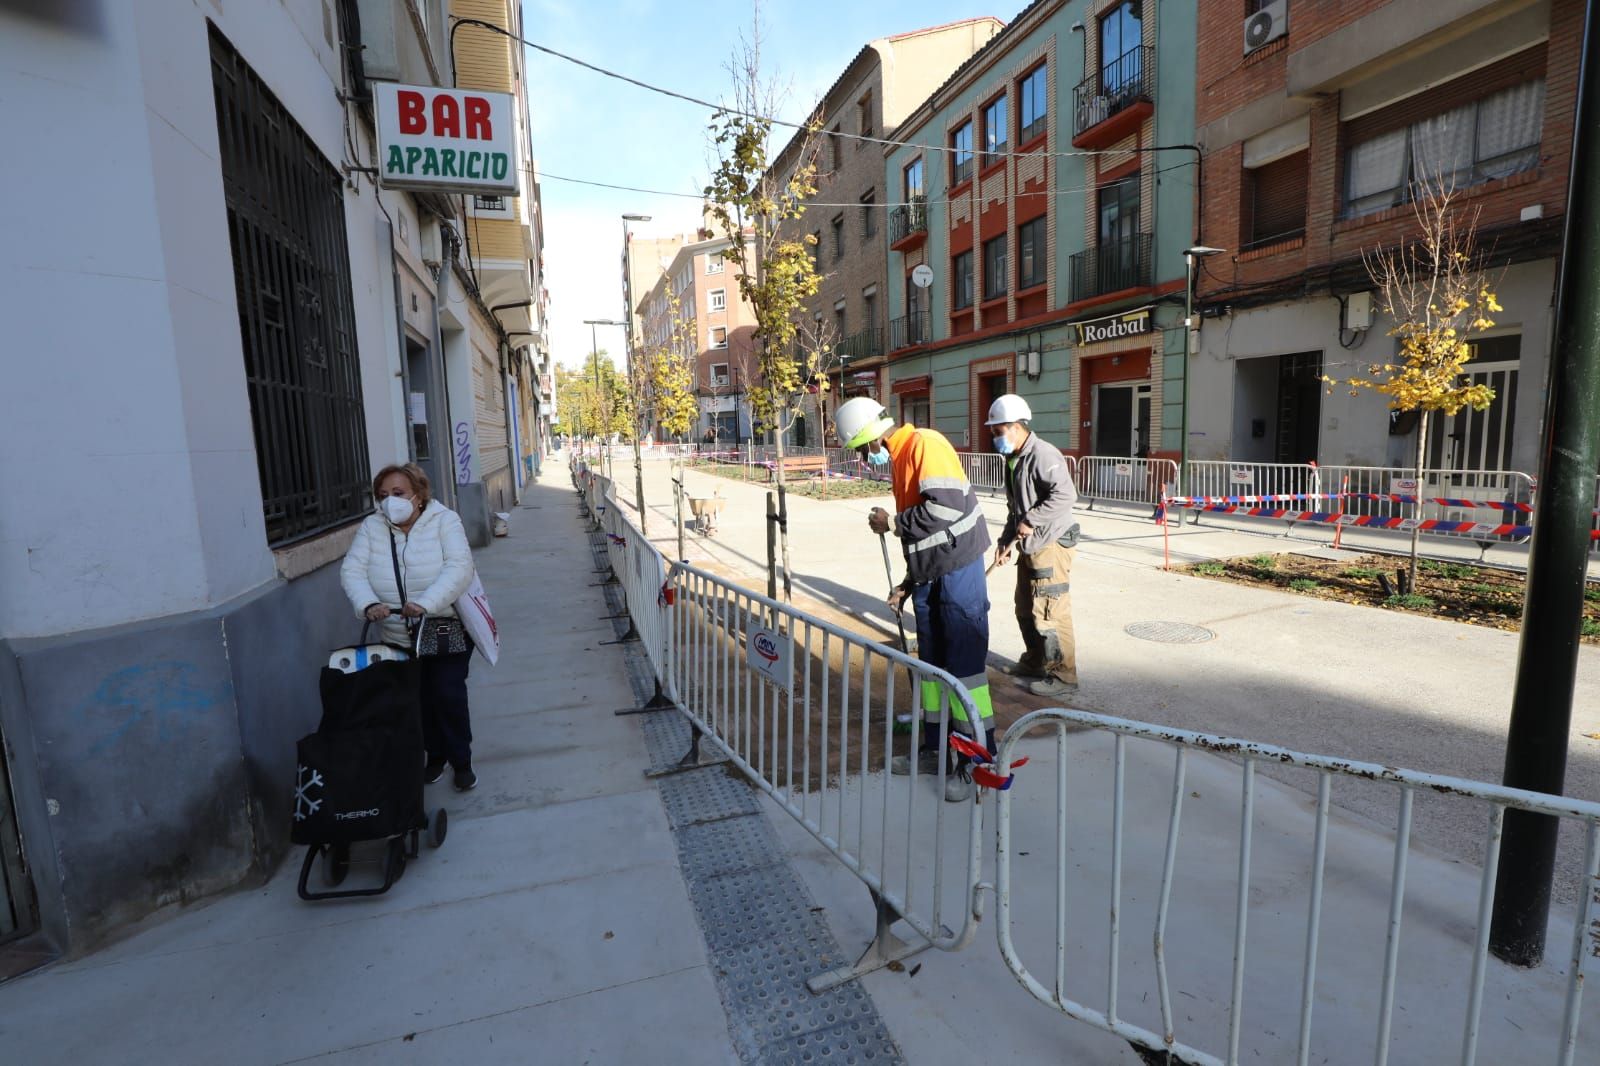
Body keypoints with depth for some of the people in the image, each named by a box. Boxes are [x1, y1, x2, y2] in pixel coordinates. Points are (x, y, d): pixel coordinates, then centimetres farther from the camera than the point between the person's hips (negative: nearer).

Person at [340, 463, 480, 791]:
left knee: (448, 695, -7)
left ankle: (461, 762, 13)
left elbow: (459, 567, -25)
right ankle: (435, 757, 34)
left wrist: (425, 603, -39)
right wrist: (367, 603, -32)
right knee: (420, 698, 12)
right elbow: (352, 571, -11)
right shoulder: (371, 528, -3)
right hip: (400, 637, 4)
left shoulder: (444, 520, -13)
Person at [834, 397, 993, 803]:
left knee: (965, 664, -3)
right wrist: (907, 584, 19)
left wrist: (892, 521, -13)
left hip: (958, 571, -10)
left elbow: (946, 507, -26)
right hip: (928, 575, 10)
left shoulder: (925, 444, -13)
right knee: (931, 663, 15)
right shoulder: (900, 460, 16)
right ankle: (935, 749, 28)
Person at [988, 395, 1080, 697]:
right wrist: (1006, 540, 11)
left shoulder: (1043, 454, -17)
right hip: (1029, 547, 10)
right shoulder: (1013, 459, 14)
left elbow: (1065, 495, -27)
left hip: (1051, 546, -10)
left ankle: (1064, 676, 8)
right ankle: (1035, 662, 35)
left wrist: (1030, 520, -22)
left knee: (1049, 613, -5)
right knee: (1025, 609, 18)